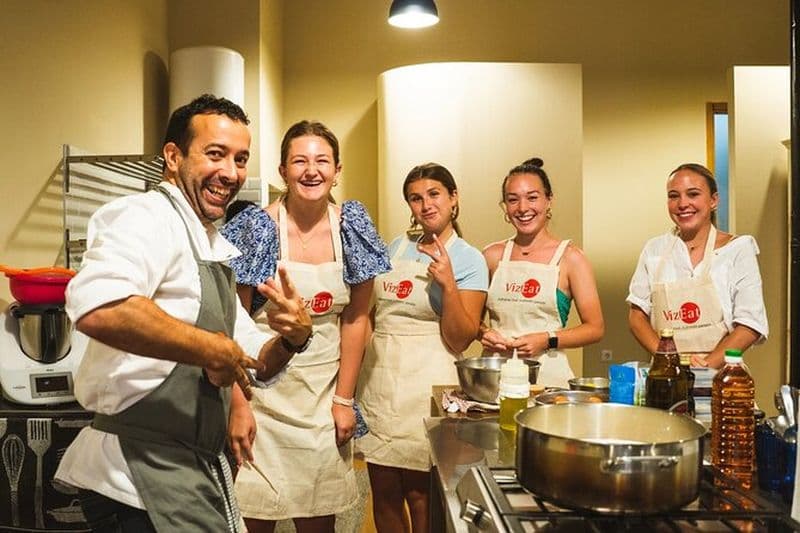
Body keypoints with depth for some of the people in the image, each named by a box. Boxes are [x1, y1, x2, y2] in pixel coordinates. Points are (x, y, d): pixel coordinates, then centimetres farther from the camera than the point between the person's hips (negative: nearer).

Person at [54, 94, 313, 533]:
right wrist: (211, 348, -24)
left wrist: (292, 338, -3)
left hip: (195, 471, 10)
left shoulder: (213, 250, 15)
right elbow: (97, 308, -38)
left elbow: (254, 362, 19)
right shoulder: (147, 215, -15)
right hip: (141, 478, -9)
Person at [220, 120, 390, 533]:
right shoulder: (257, 227, -10)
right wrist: (238, 405, -12)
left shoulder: (353, 226, -1)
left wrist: (344, 399, 0)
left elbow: (355, 318, 2)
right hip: (261, 391, -2)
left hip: (324, 396, 3)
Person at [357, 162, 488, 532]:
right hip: (379, 374, 5)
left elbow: (460, 340, -11)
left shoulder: (469, 260, -4)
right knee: (383, 493, 12)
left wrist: (448, 283, -22)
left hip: (427, 381, -4)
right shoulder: (396, 247, 10)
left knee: (419, 494, 5)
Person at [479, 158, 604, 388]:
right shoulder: (493, 255, 7)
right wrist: (483, 333, -3)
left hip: (548, 375, -2)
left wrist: (547, 340, -12)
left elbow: (595, 328, 0)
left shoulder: (570, 257, 0)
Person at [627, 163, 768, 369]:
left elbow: (751, 325, -1)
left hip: (718, 374, -2)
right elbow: (637, 315, 9)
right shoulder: (654, 249, 9)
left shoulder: (738, 249, 3)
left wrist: (705, 366, -12)